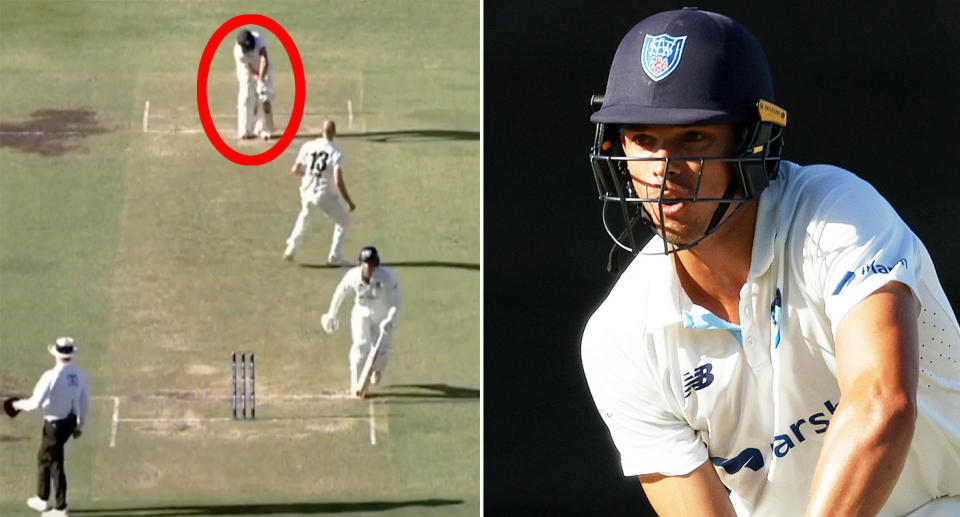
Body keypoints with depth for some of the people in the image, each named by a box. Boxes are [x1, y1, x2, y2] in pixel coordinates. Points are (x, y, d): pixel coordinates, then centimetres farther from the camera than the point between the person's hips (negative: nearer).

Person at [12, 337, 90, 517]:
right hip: (70, 421, 7)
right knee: (44, 456, 23)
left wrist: (20, 404, 0)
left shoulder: (52, 376, -22)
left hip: (55, 423, -7)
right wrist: (80, 425, 18)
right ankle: (42, 499, 34)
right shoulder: (79, 375, -2)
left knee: (55, 463, 4)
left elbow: (36, 402, -20)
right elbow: (84, 402, 5)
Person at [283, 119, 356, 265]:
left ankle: (291, 249, 32)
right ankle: (335, 257, 11)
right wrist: (349, 202, -12)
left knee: (304, 216, 35)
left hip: (307, 193, 5)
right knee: (343, 221, 16)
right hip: (326, 195, -5)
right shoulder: (336, 152, -14)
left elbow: (295, 170, 3)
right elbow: (338, 182, -20)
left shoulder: (308, 146, -2)